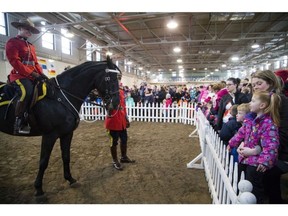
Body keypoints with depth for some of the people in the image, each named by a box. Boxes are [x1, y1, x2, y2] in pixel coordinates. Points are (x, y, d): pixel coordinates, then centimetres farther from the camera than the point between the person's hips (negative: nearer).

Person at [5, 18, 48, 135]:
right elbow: (15, 61, -11)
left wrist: (41, 73, 0)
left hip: (32, 76, 8)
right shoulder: (12, 42, 2)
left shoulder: (31, 46, 24)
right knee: (27, 92, -33)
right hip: (19, 75, -8)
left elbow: (35, 63, 20)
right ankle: (19, 123, -22)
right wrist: (32, 73, -19)